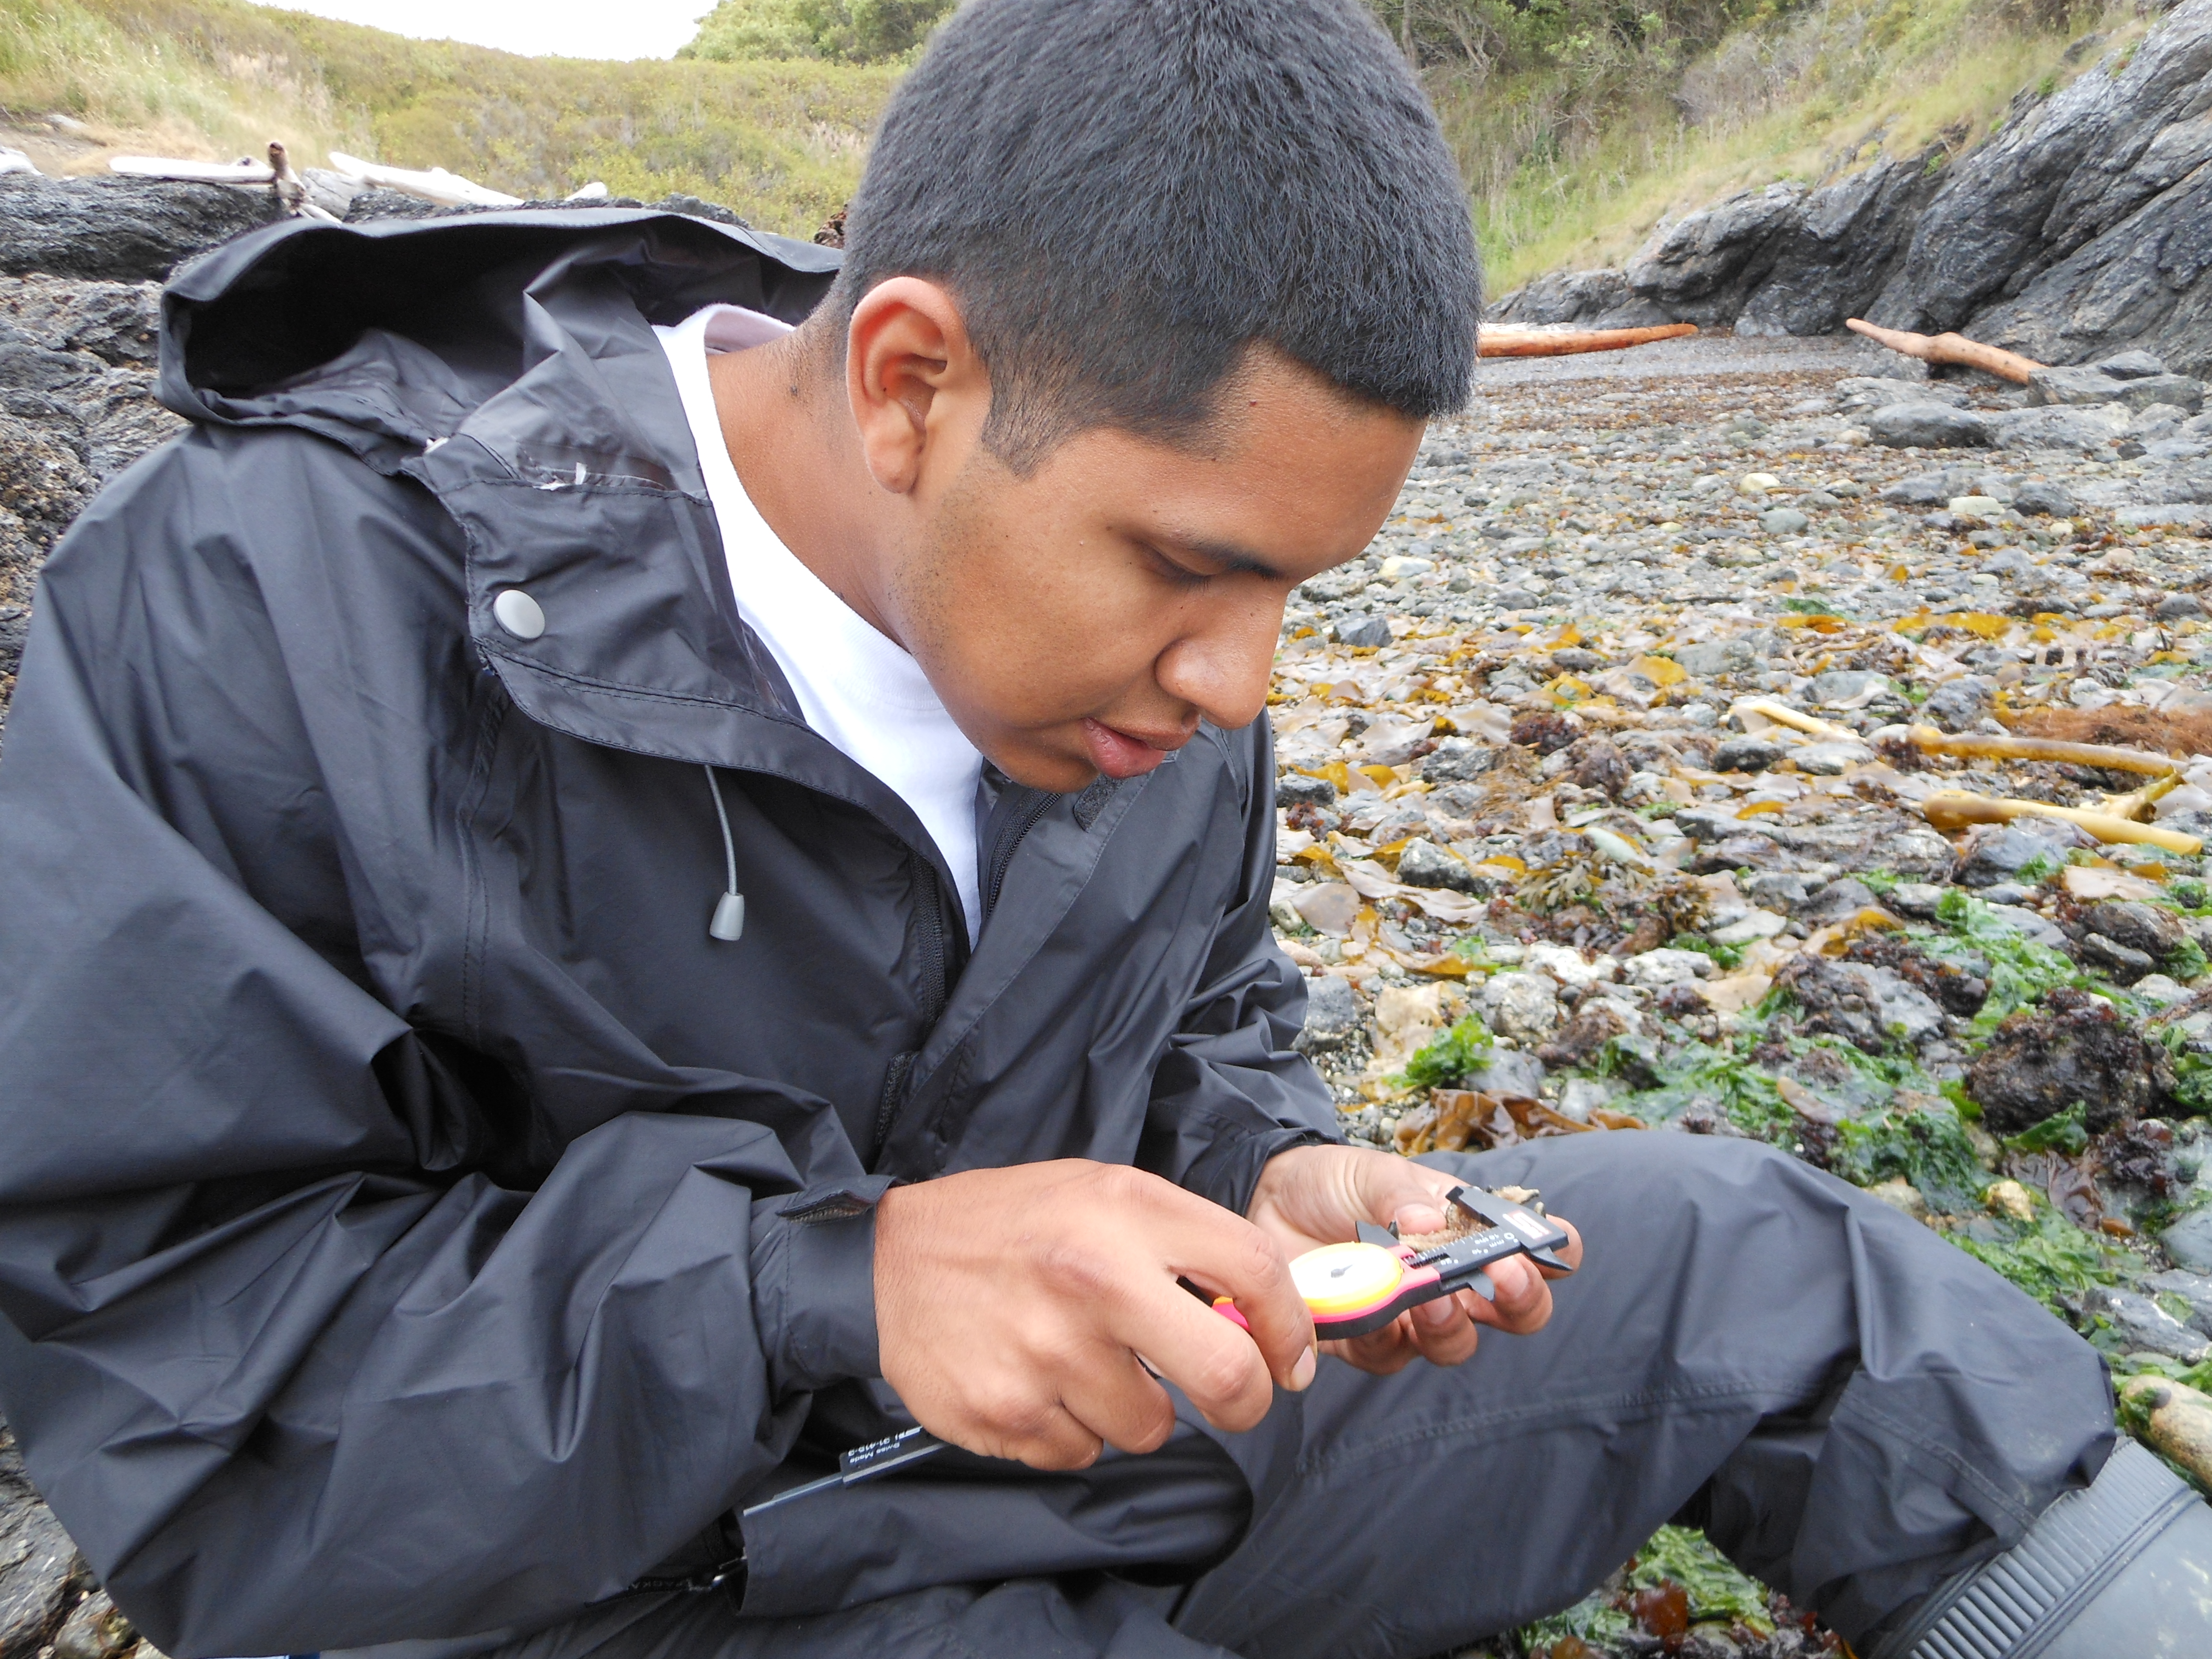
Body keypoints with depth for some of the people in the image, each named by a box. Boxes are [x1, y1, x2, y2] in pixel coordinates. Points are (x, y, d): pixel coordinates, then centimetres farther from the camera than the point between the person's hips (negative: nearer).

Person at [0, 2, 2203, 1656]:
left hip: (1103, 1414, 5)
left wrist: (1272, 1178, -11)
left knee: (1746, 1255, -1)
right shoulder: (265, 613, -21)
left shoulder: (1123, 640, -4)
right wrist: (832, 1288, -32)